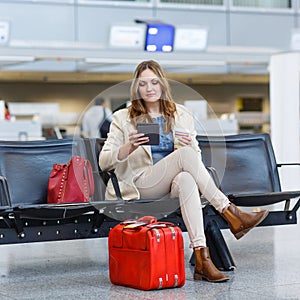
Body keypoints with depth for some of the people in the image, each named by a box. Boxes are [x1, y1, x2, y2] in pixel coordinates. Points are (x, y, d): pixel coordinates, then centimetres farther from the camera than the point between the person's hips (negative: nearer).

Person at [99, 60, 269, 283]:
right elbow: (104, 162, 2)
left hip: (174, 182, 2)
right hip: (141, 185, -2)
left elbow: (197, 158, 16)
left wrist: (189, 146, -9)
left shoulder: (182, 115, 16)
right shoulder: (123, 118, 9)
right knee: (185, 155, -30)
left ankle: (201, 258, -49)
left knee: (186, 179, -38)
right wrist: (129, 147, -17)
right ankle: (230, 213, -29)